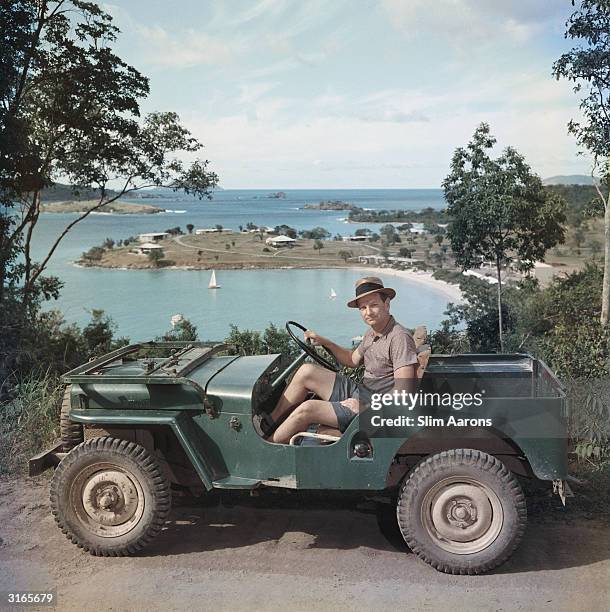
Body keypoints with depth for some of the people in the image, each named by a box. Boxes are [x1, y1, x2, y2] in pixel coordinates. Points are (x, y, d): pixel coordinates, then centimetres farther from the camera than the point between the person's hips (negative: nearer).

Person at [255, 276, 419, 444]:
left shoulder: (400, 337, -20)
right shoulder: (372, 333, 9)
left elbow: (403, 392, -25)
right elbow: (353, 359, 27)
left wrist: (366, 408, -23)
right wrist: (325, 342, 13)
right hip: (359, 393, 9)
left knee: (307, 409, -20)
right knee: (306, 371, -5)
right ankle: (271, 421, 3)